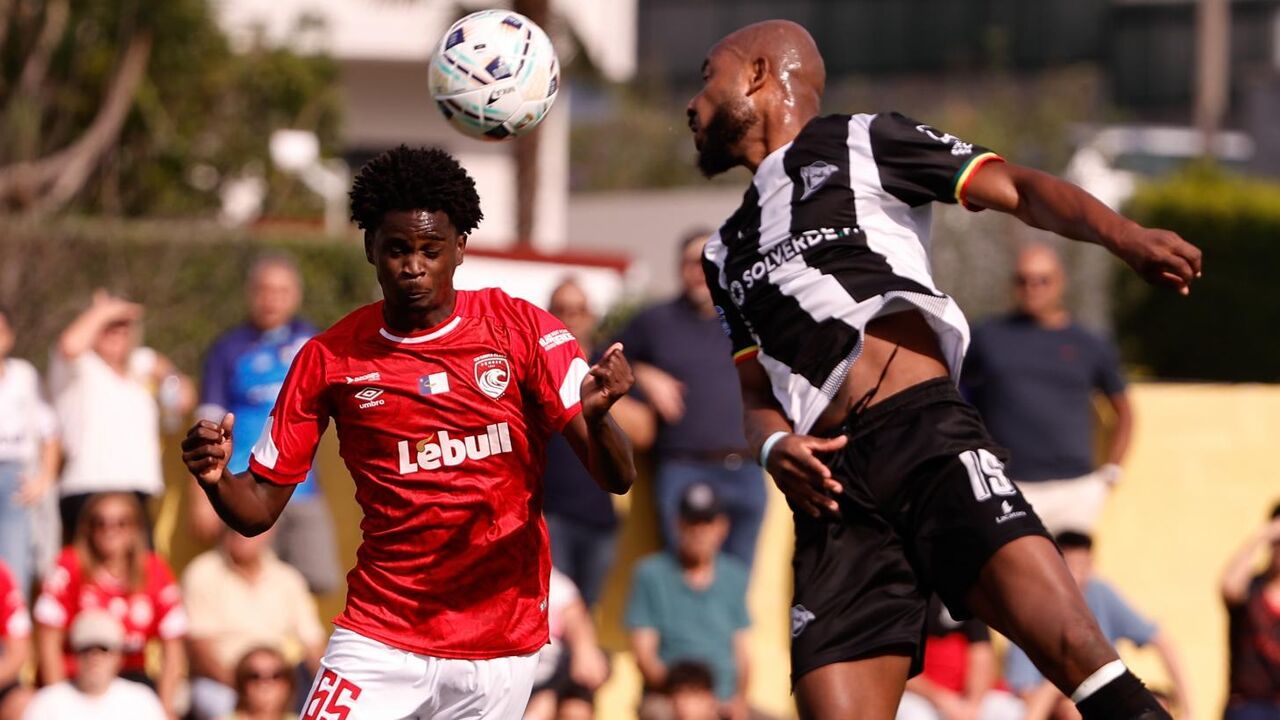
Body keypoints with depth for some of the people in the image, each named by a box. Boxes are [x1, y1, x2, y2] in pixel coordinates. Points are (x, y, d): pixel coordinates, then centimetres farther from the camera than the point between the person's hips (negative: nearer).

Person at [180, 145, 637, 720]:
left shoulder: (523, 330, -5)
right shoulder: (328, 359, -1)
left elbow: (616, 479, -10)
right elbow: (258, 508, 3)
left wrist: (596, 416, -33)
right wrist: (214, 478, -20)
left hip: (500, 650, 0)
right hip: (379, 638, 0)